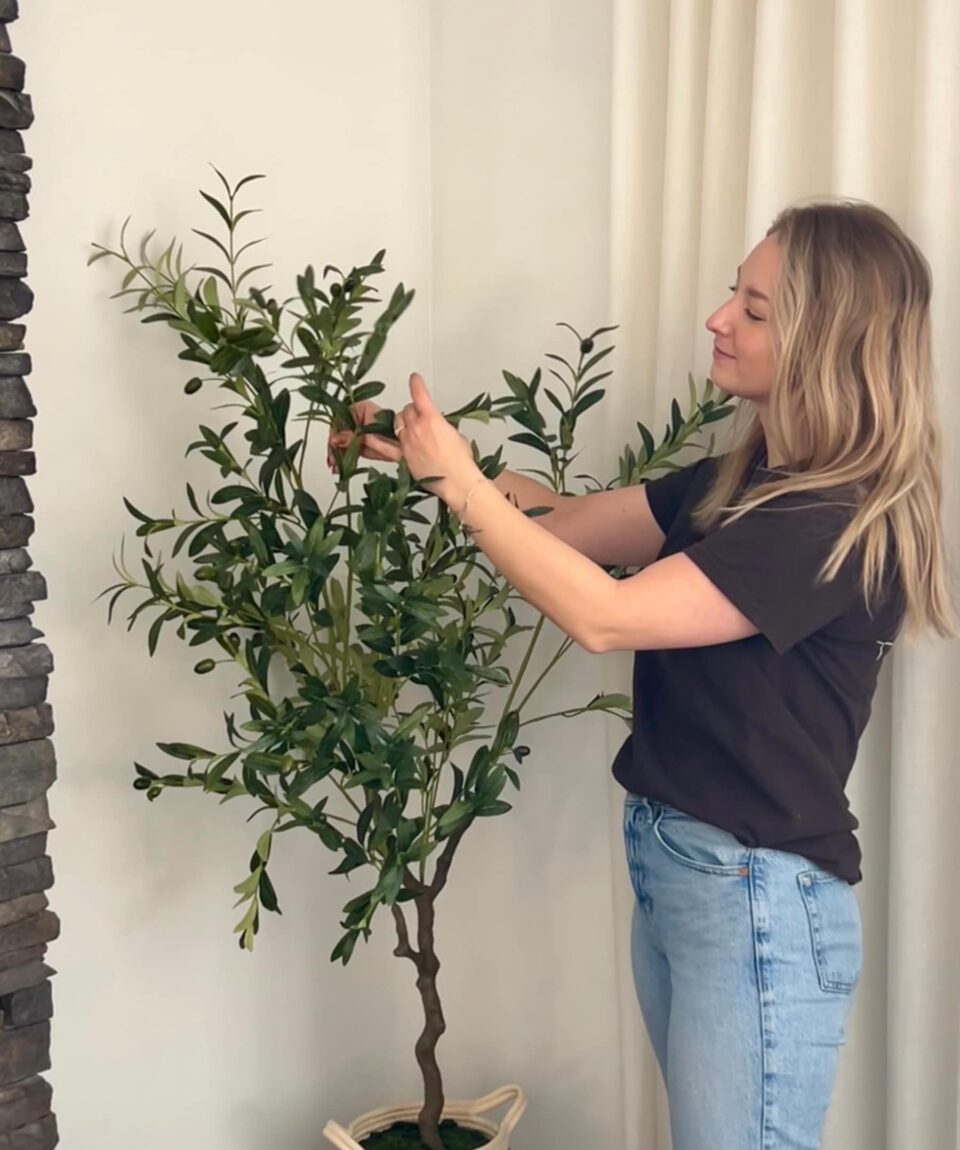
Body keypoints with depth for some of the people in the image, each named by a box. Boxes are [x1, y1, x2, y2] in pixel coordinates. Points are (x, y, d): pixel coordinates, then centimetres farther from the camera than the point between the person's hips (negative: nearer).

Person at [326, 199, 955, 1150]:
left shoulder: (841, 524, -22)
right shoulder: (739, 484, 6)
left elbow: (604, 617, -24)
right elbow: (568, 520, 10)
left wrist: (458, 483, -18)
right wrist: (420, 453, -1)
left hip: (757, 897, -9)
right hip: (671, 864, 9)